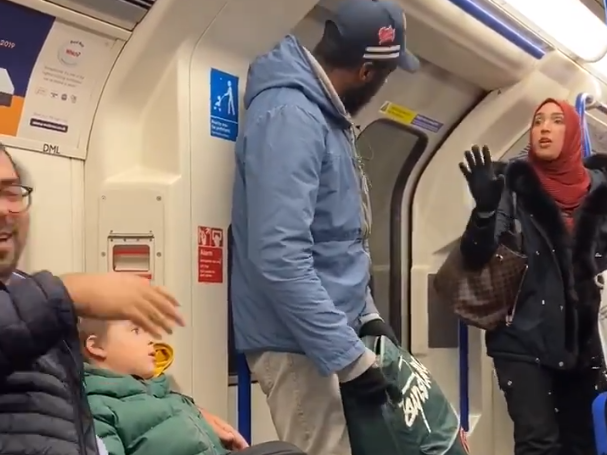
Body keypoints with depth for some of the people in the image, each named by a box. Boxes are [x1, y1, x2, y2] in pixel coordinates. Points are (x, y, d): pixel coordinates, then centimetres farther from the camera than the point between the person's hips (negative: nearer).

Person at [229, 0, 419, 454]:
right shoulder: (290, 115, -20)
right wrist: (349, 356, -24)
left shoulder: (324, 114, 11)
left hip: (323, 331, 10)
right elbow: (280, 257, -28)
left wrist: (365, 312, 15)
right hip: (299, 341, -9)